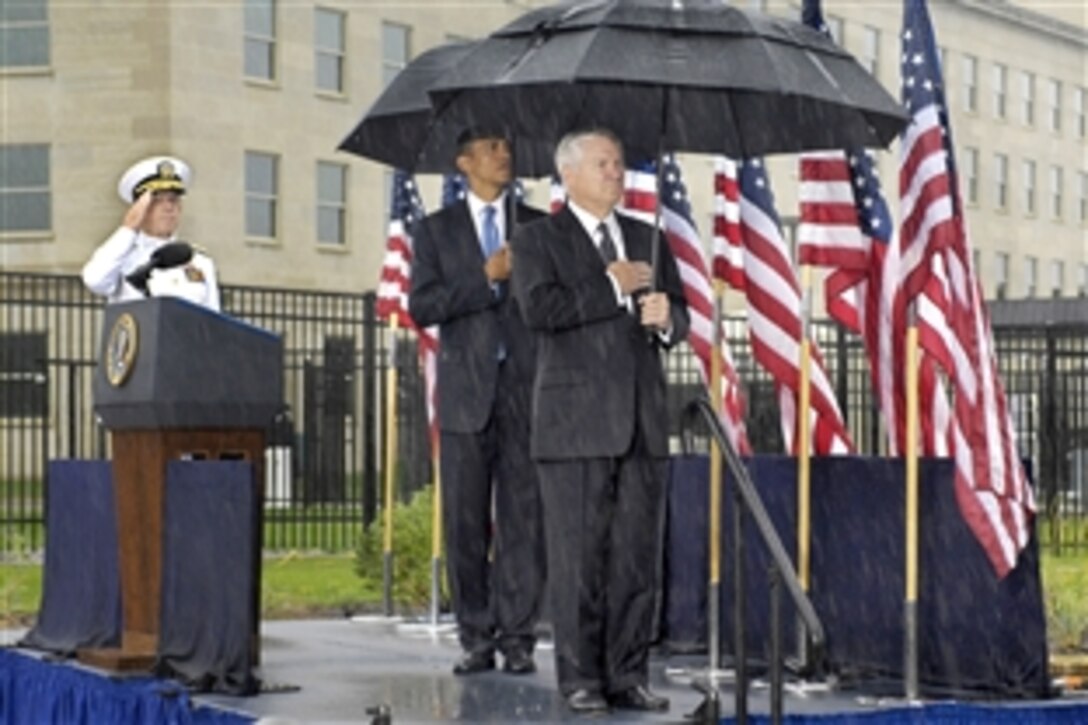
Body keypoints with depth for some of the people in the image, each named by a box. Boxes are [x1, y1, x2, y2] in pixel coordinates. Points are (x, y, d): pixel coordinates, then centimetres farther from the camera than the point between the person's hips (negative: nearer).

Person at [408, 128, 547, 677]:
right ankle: (476, 637, 9)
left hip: (527, 389, 0)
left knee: (524, 519, -2)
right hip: (467, 391, 0)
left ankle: (518, 637, 2)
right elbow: (421, 306, -3)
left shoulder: (538, 227, 12)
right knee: (466, 522, 2)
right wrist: (486, 278, -10)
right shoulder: (437, 230, 10)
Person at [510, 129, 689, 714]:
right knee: (579, 555, -2)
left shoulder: (648, 239, 18)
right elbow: (539, 308, -14)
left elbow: (679, 320, 17)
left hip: (642, 422, 4)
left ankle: (627, 677, 11)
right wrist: (612, 286, -10)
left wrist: (665, 319, -5)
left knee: (637, 555, 4)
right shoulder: (537, 239, 3)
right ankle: (580, 679, 5)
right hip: (575, 421, -4)